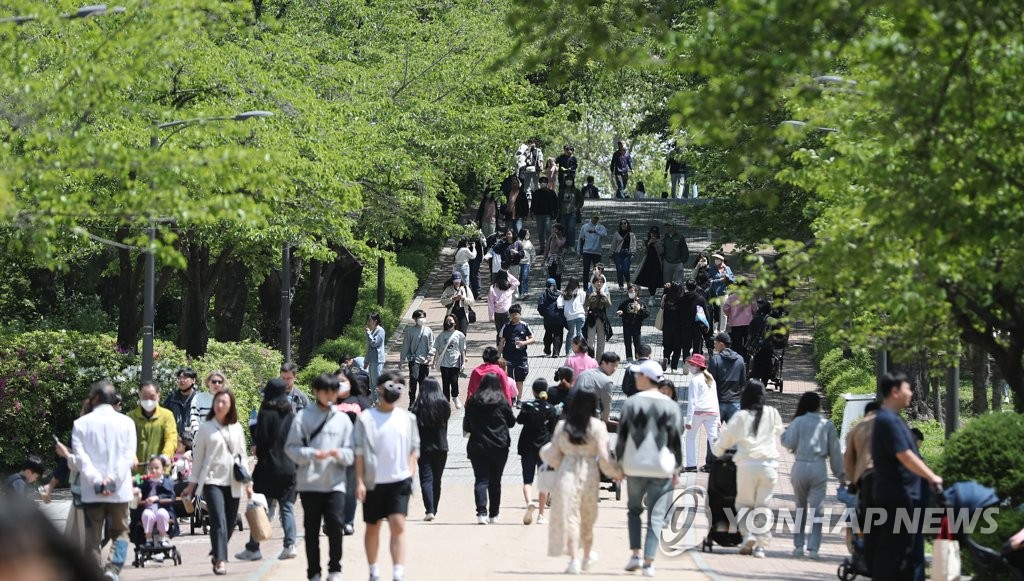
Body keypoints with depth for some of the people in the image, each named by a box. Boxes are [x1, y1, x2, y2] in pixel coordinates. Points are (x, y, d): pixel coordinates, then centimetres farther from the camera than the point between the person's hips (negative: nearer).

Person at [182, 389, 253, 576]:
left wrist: (248, 482, 7)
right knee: (219, 522, -16)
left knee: (230, 524, 6)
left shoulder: (237, 428, 11)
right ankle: (220, 561, -18)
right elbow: (197, 457, 5)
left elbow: (242, 456, 13)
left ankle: (217, 554, 26)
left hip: (233, 482, 3)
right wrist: (192, 483, 4)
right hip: (212, 480, -3)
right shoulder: (205, 428, 3)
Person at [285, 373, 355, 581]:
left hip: (335, 483, 1)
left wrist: (340, 454, -14)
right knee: (311, 530, 4)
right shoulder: (303, 417, 3)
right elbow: (292, 448, -2)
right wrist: (312, 454, -17)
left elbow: (351, 453, 8)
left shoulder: (342, 419, 9)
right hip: (310, 482, -1)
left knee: (336, 524, -12)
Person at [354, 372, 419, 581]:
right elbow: (359, 452, -1)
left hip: (399, 480, 0)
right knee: (372, 527, 11)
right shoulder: (366, 418, 0)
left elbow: (414, 449, 12)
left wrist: (410, 474, 1)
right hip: (373, 481, 0)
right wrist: (359, 481, -6)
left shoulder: (407, 418, 8)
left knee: (398, 525, -13)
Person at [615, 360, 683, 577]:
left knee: (634, 509, 18)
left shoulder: (632, 403, -4)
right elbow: (676, 439, 0)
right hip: (662, 468, 0)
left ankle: (636, 554, 8)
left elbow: (622, 435, -1)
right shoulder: (670, 406, -1)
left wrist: (619, 462, 9)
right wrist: (676, 468, 9)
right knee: (656, 516, 3)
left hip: (635, 467, 0)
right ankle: (649, 562, -3)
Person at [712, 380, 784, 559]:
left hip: (747, 465, -2)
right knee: (763, 504, 6)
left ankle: (748, 534, -9)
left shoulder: (740, 416, -1)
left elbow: (725, 438, 8)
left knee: (744, 503, 12)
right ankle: (760, 545, 0)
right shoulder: (772, 414, 5)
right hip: (769, 465, 2)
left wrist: (717, 449, 27)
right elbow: (779, 430, 23)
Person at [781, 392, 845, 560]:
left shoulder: (798, 422, 0)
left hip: (800, 467, 0)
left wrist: (785, 431, 17)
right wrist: (840, 473, 13)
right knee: (816, 508, 0)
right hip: (819, 468, 0)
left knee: (800, 507, 14)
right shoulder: (827, 424, 4)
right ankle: (813, 547, -8)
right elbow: (835, 450, 7)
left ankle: (798, 545, 13)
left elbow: (789, 443, -5)